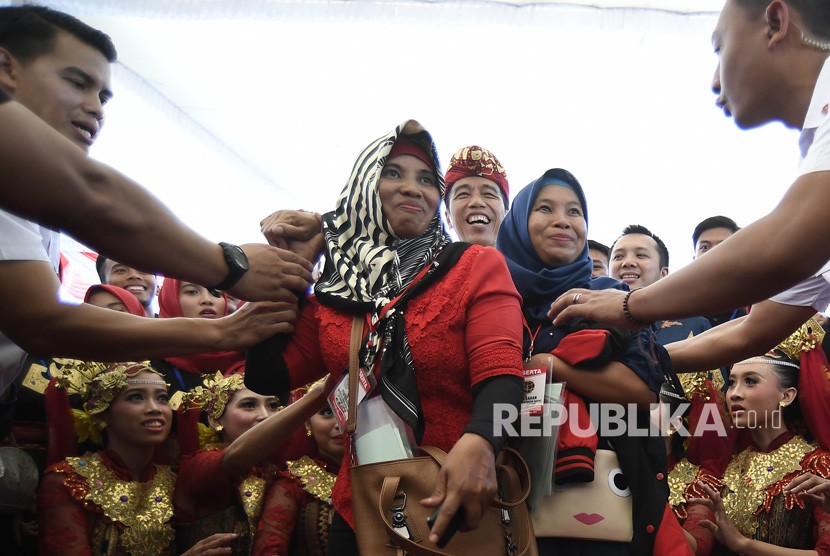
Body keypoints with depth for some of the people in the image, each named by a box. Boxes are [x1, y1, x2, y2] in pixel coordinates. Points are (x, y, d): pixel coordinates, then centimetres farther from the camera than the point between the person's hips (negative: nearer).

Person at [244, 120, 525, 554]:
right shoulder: (336, 288, 7)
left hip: (458, 506, -3)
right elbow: (266, 377, 1)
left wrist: (479, 441, -38)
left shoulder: (478, 267, -2)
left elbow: (499, 371, -16)